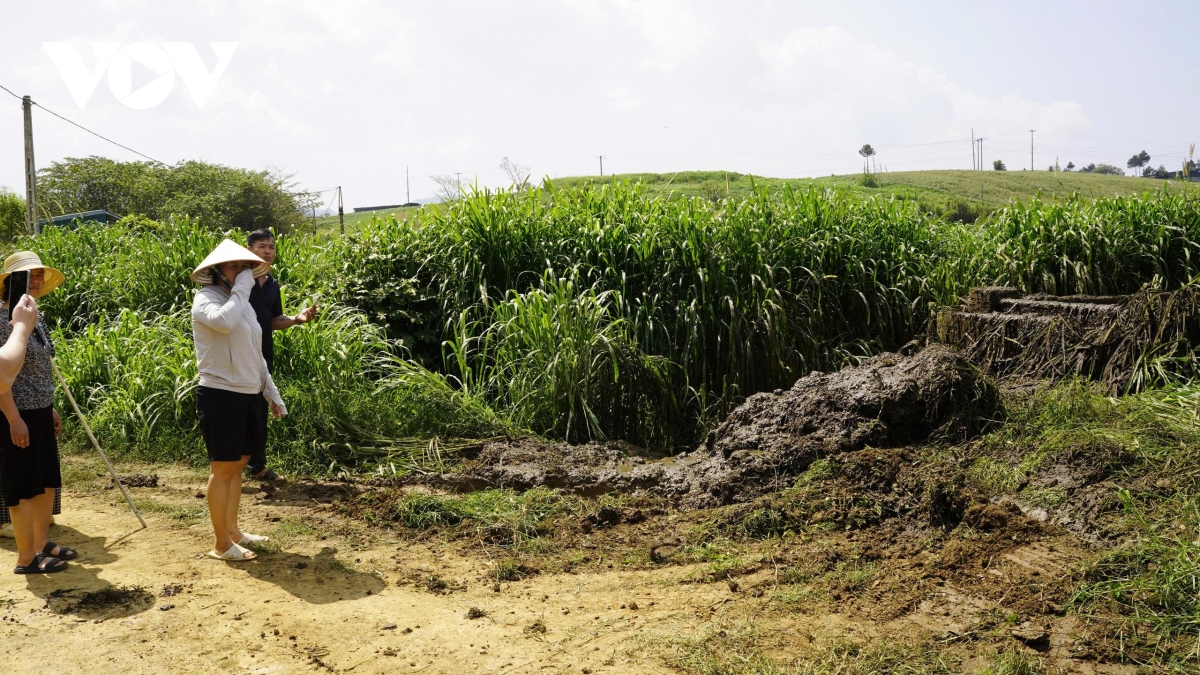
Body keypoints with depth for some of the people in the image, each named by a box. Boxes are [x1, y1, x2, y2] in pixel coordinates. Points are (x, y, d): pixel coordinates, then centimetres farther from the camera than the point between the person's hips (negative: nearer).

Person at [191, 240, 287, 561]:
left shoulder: (242, 303, 15)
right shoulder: (206, 298, -10)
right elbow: (224, 321, -36)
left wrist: (272, 394, 21)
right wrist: (241, 288, -23)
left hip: (247, 395, 8)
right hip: (220, 395, -8)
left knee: (238, 464, 14)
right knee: (223, 468, -2)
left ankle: (232, 531, 26)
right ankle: (221, 545, 6)